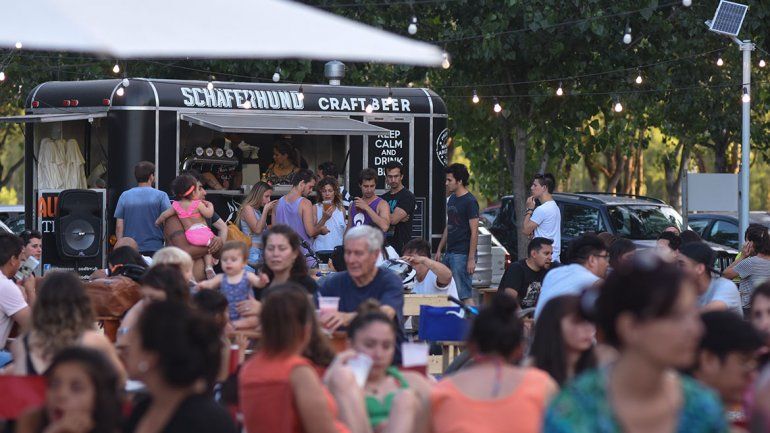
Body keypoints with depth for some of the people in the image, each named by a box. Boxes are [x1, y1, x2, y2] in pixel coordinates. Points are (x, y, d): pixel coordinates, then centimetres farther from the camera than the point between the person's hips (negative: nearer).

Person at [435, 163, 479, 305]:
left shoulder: (470, 202, -11)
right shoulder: (452, 199, 15)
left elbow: (474, 232, -15)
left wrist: (471, 259, -19)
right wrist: (439, 249, 19)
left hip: (462, 254, -9)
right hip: (450, 253, 9)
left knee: (465, 295, -10)